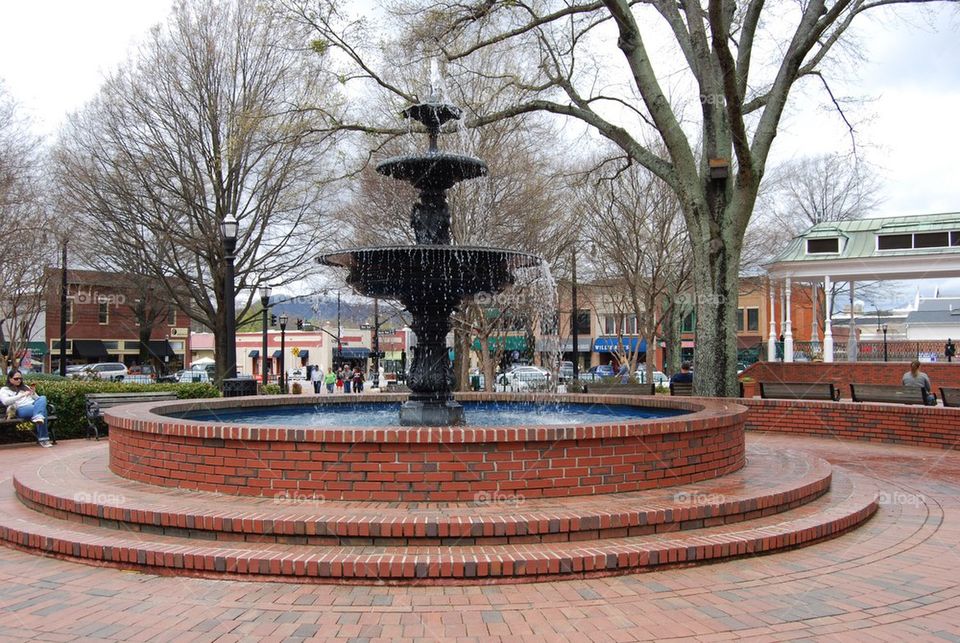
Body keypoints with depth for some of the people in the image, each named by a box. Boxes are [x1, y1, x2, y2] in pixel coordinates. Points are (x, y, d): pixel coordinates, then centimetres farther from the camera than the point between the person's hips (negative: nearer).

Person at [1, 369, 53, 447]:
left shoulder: (25, 387, 33)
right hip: (21, 409, -5)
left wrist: (34, 394, 5)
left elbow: (38, 398, 28)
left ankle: (38, 417, -56)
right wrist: (22, 395, -15)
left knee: (43, 398, -34)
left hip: (34, 405, 5)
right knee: (42, 410, -38)